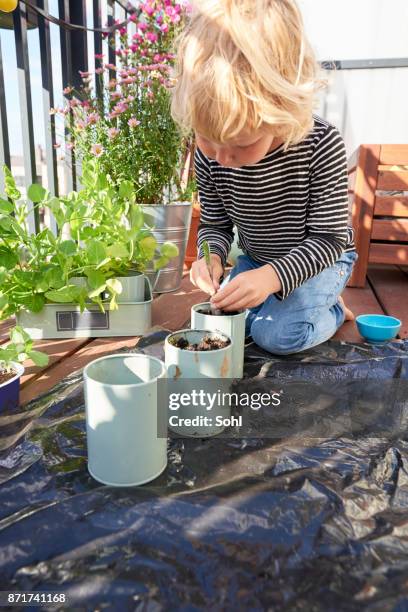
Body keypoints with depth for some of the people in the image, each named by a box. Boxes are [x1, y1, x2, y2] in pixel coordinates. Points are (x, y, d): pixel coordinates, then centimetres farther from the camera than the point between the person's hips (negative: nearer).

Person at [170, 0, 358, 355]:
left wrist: (273, 276, -42)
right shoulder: (208, 158, -17)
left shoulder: (322, 146, -30)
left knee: (277, 333, -24)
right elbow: (215, 224, -3)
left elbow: (328, 237, -25)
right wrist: (211, 256, -28)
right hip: (257, 259, 5)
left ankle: (332, 311, 11)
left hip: (322, 258, -5)